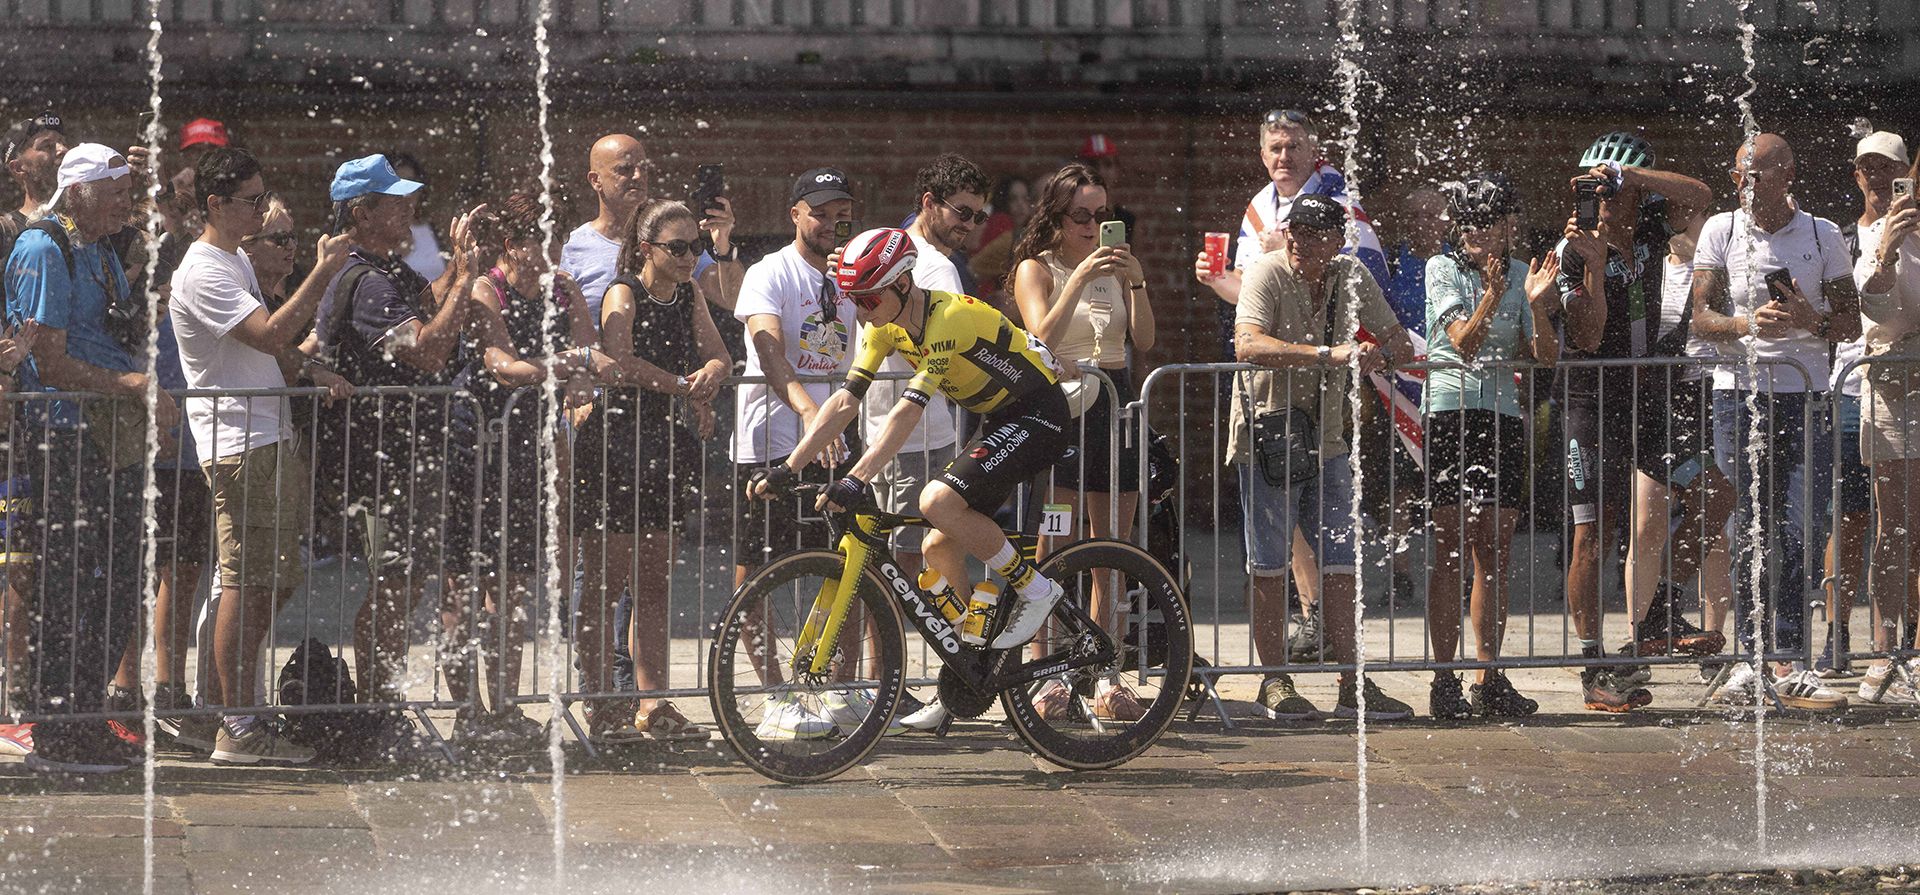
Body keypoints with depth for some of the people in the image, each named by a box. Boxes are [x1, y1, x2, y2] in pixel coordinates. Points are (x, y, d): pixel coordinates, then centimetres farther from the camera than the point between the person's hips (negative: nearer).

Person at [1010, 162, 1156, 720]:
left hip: (1115, 402, 5)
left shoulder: (1111, 267, 14)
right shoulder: (1036, 268, 1)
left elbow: (1144, 339, 3)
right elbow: (1043, 338, -15)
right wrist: (1080, 279, -23)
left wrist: (1135, 281, -11)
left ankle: (1103, 674, 11)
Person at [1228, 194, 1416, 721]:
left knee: (1340, 564, 3)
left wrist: (1379, 351, -18)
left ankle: (1352, 685, 6)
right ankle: (1275, 683, 7)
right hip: (1266, 435, -5)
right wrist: (1328, 354, -40)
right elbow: (1248, 345, -32)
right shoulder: (1267, 274, -14)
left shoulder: (1352, 276, 1)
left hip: (1326, 439, 5)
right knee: (1270, 567, 0)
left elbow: (1400, 346, 6)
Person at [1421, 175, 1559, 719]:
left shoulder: (1522, 274, 9)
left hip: (1503, 413, 4)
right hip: (1450, 411, -4)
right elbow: (1464, 342, -12)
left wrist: (1538, 305, -15)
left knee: (1495, 552, 4)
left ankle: (1490, 680, 9)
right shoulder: (1443, 270, 0)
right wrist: (1492, 296, -28)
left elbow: (1547, 357, 2)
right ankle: (1444, 683, -5)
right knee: (1451, 551, -7)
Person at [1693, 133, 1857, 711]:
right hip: (1739, 393, 0)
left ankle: (1788, 664, -5)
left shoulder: (1823, 236, 5)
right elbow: (1701, 317, 1)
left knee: (1798, 531, -7)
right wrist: (1749, 324, -19)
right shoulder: (1721, 231, 5)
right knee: (1749, 530, 2)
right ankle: (1752, 656, 7)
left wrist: (1812, 321, -14)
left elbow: (1851, 321, 7)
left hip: (1803, 397, 0)